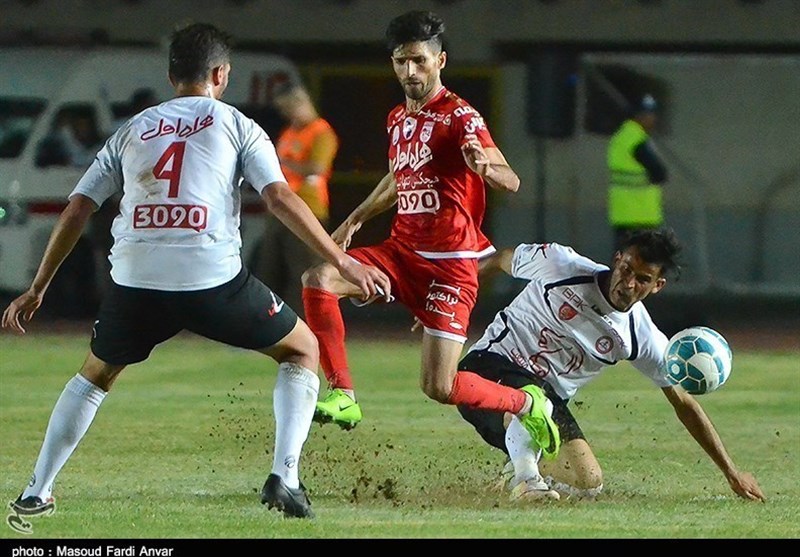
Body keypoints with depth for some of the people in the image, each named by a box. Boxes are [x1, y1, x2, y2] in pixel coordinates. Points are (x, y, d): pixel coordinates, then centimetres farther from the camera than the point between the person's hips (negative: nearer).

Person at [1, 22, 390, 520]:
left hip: (136, 280, 3)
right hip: (213, 281, -3)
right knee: (303, 349, 18)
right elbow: (280, 199, -3)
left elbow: (76, 212, 17)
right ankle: (284, 478, 2)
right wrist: (342, 261, -3)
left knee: (95, 376, 29)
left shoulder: (133, 130, 20)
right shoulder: (235, 125, 10)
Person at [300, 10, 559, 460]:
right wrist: (355, 220, 30)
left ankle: (528, 405, 16)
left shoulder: (460, 118, -12)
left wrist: (486, 167, -45)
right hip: (402, 251, 7)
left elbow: (511, 182, -24)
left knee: (441, 388, -12)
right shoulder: (398, 119, 12)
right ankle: (343, 397, -14)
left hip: (450, 265, -7)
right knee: (319, 278, -18)